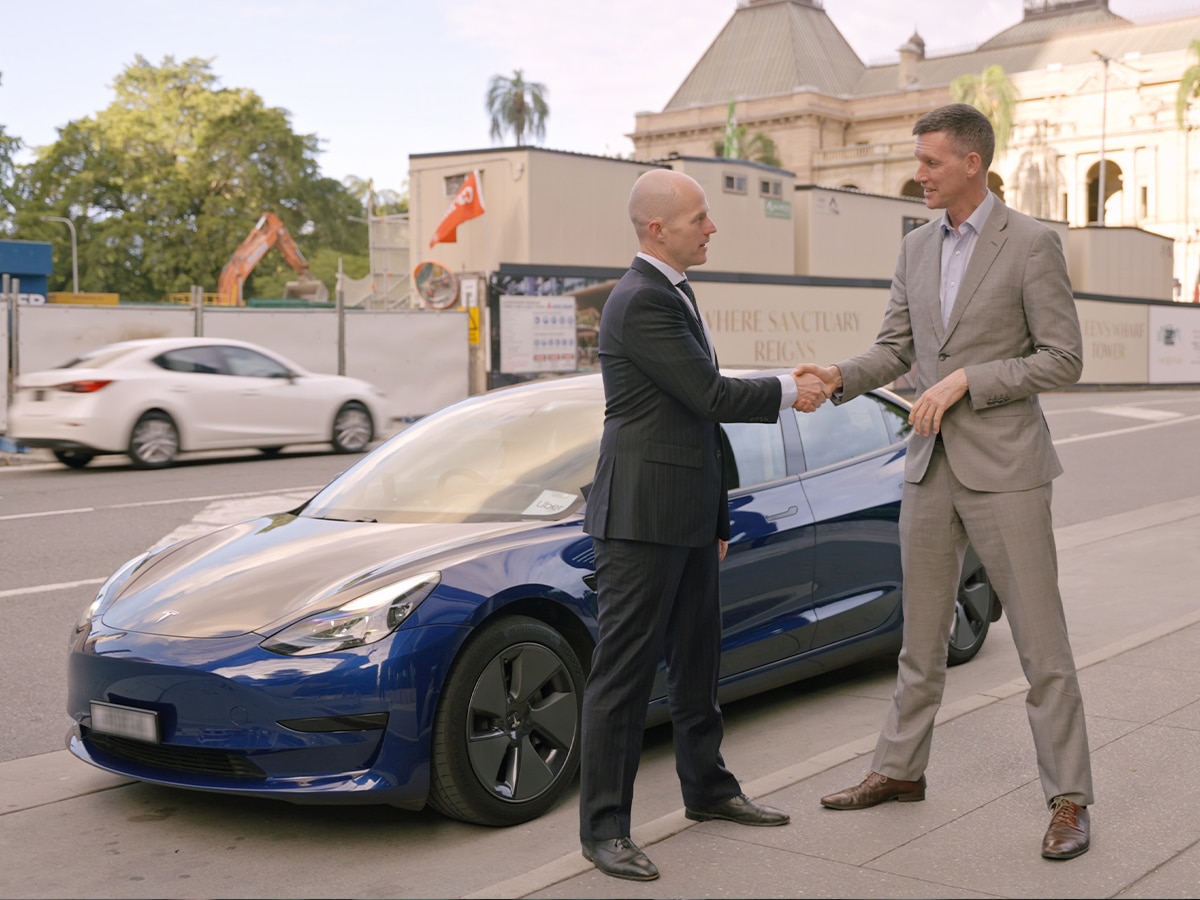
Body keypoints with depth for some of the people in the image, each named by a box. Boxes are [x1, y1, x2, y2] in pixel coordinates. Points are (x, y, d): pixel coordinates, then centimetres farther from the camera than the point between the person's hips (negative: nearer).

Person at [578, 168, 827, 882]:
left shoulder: (674, 294, 16)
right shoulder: (642, 301, -17)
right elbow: (711, 396, -21)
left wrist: (716, 517, 21)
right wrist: (789, 391, -4)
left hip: (687, 518, 10)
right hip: (643, 516, -10)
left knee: (697, 661, 20)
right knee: (625, 670, -3)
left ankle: (707, 787, 35)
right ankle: (605, 827, 5)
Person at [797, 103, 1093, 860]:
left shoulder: (1033, 244, -10)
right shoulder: (917, 247, 10)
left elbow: (1064, 360, -11)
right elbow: (895, 349, 11)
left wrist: (965, 381, -18)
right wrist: (840, 378, -8)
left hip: (1005, 467, -6)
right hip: (932, 467, 6)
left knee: (1040, 638, -2)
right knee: (921, 633, 15)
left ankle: (1069, 799, 8)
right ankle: (901, 769, 28)